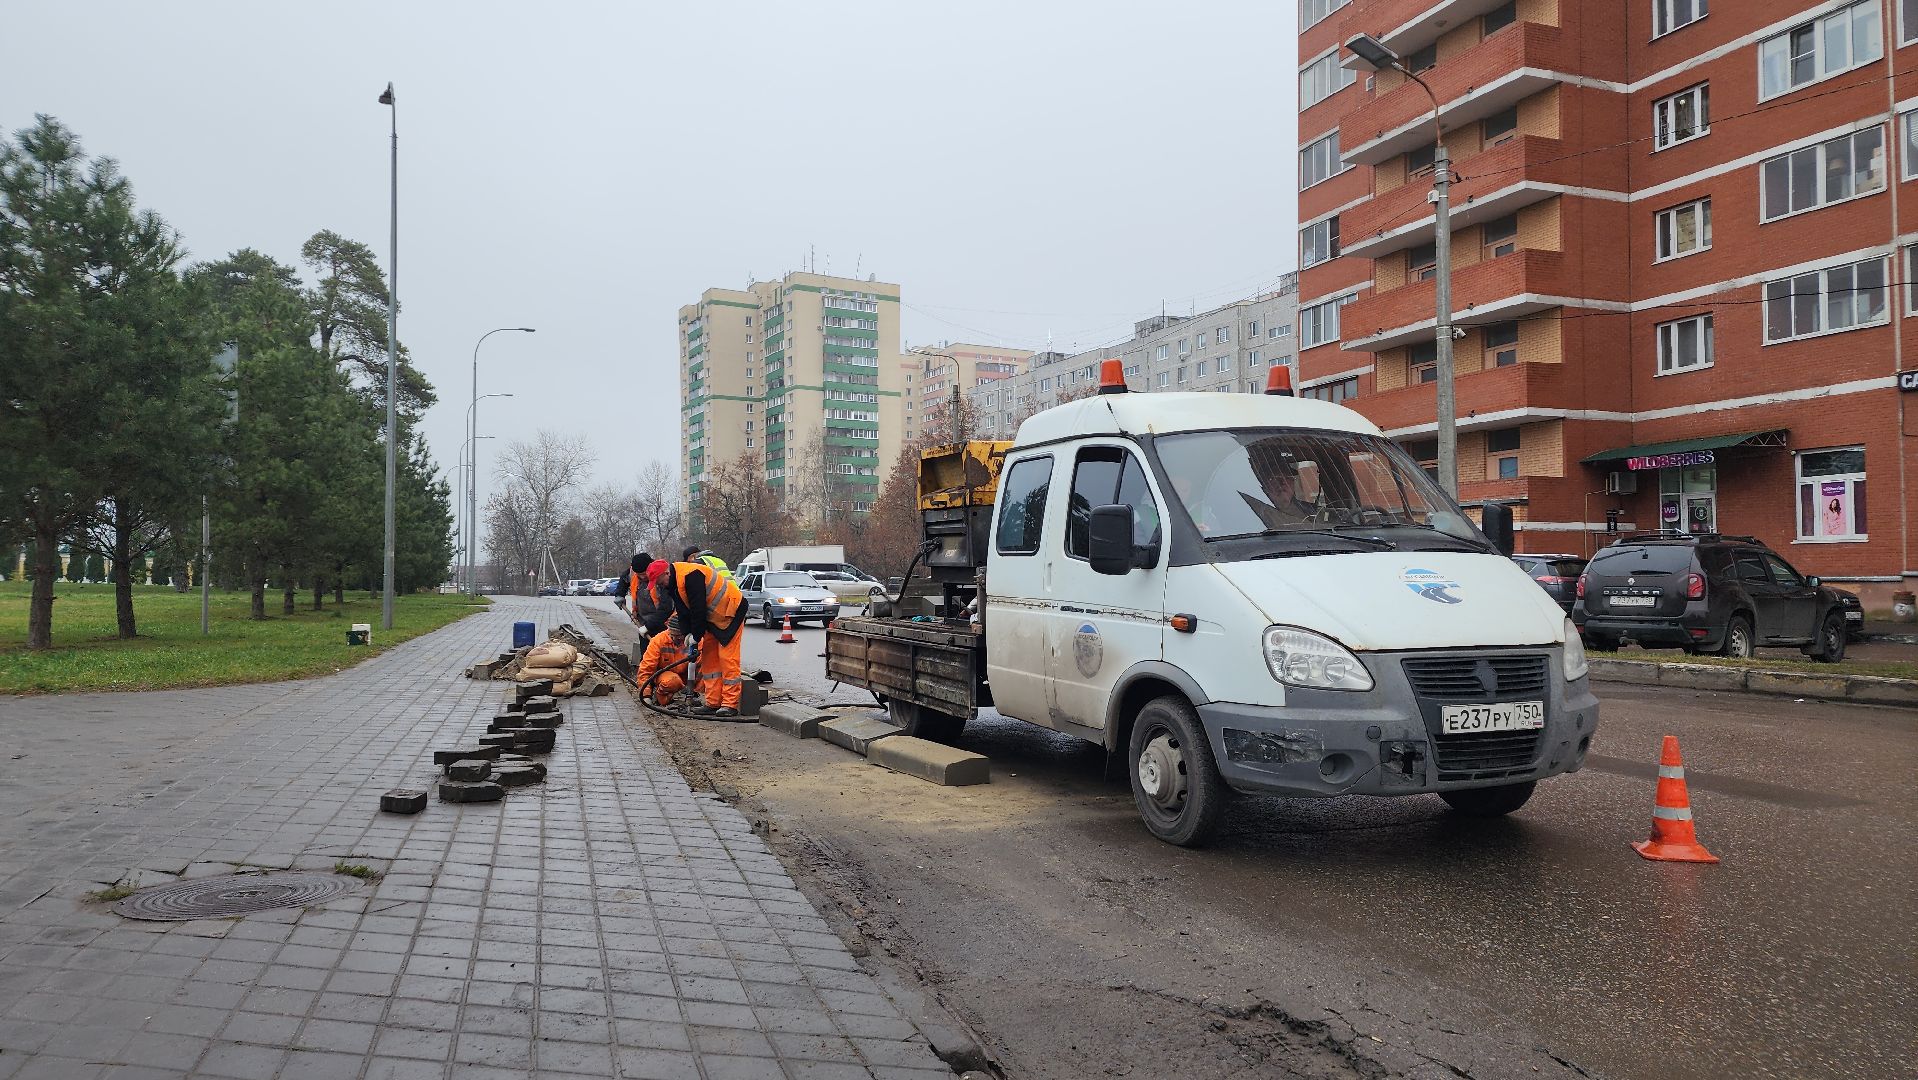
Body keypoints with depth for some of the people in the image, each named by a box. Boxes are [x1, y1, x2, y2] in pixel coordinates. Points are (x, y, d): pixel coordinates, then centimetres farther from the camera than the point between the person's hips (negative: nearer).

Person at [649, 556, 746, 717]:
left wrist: (696, 636, -18)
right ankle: (713, 703, 11)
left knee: (728, 658, -11)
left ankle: (730, 705, -11)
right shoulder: (673, 583, 5)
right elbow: (682, 609, 9)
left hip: (731, 613, -10)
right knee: (708, 658, 8)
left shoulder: (690, 576, -27)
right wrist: (688, 633, -3)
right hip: (712, 617, 10)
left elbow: (699, 608, -26)